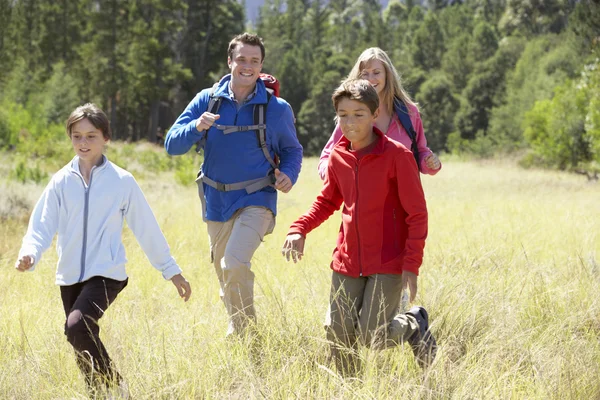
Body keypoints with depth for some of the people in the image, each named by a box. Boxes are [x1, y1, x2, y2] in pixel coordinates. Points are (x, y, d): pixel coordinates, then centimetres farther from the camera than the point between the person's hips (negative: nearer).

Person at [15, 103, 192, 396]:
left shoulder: (122, 181, -1)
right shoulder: (61, 181, 5)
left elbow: (146, 229, 6)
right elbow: (42, 225, 1)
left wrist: (171, 271, 10)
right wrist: (29, 255, -20)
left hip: (107, 273, -4)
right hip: (70, 276, 4)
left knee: (77, 326, -26)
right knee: (84, 342, 8)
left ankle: (112, 386, -10)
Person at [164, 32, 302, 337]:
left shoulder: (277, 108, -3)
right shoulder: (207, 100, 0)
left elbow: (292, 150, 12)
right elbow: (172, 145, -4)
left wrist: (288, 175, -10)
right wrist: (196, 127, -23)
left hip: (256, 200, -4)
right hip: (217, 201, 4)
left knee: (235, 263, -26)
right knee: (226, 277, 15)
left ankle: (243, 332, -10)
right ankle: (239, 333, 36)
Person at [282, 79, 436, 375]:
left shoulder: (397, 156, -13)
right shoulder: (338, 156, 2)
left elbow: (417, 214, -11)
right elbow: (327, 201, 17)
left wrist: (411, 265, -16)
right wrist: (299, 229, 0)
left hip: (389, 263, -5)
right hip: (347, 261, 5)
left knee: (371, 337, -10)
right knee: (338, 334, 1)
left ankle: (414, 325, 21)